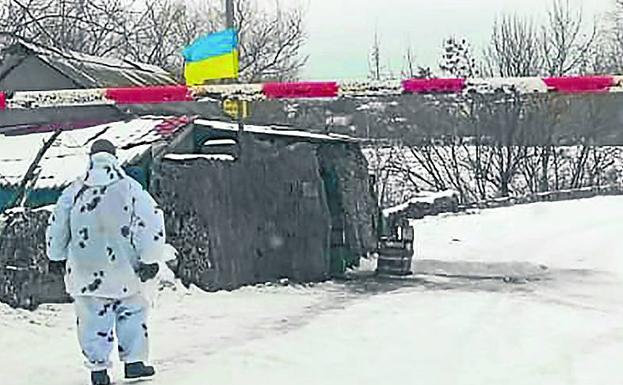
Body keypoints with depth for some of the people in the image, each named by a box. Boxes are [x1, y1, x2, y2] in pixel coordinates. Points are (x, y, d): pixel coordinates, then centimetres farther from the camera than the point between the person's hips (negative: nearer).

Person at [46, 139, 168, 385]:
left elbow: (56, 226, 9)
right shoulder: (130, 188, -7)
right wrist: (150, 260, -5)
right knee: (133, 312, 15)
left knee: (92, 319, 10)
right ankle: (134, 361, 14)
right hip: (124, 272, -1)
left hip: (84, 274, 2)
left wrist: (56, 257, 22)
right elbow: (150, 224, -10)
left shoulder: (73, 192, 0)